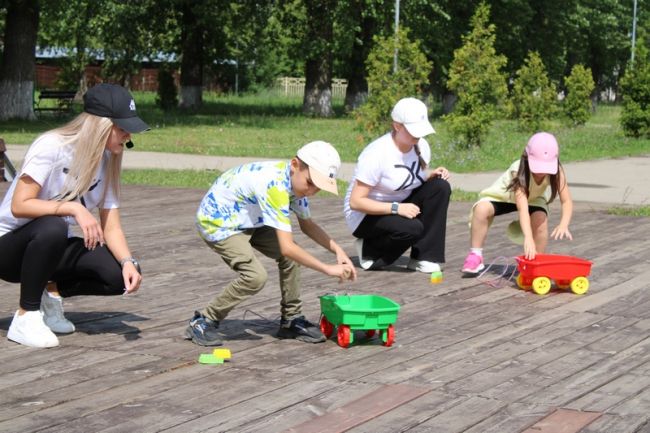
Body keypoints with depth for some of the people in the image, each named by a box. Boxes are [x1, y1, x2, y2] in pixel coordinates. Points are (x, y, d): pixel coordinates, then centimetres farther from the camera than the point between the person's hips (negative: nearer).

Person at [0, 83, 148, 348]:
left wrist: (128, 262, -22)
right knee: (52, 227, -40)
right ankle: (25, 317, -21)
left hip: (53, 248, 6)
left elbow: (111, 227, -4)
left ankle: (52, 292, 6)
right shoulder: (51, 147, -22)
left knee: (122, 275, -18)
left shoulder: (107, 161, -2)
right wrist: (74, 208, -33)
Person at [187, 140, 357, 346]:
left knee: (291, 256, -4)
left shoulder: (296, 180, -8)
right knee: (255, 276, -23)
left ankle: (291, 320, 11)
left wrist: (337, 250, -8)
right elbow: (286, 247, -37)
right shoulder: (275, 187, -36)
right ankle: (203, 321, -6)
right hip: (216, 221, -9)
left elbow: (307, 224, 7)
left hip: (246, 219, 9)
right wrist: (328, 269, -31)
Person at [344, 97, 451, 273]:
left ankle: (424, 258, -12)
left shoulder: (421, 147, -4)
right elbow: (355, 202, -26)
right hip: (365, 216, -7)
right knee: (412, 228, -34)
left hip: (400, 205, 7)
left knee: (440, 187, -16)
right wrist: (396, 208, -33)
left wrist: (432, 174, -9)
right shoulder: (377, 154, -26)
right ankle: (369, 250, -3)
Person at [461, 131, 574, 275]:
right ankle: (475, 255, -16)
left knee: (541, 220, -30)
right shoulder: (519, 172, -40)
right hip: (503, 195, -2)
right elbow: (522, 207, -50)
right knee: (481, 209, -31)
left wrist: (564, 225, -51)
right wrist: (528, 238, -62)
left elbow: (567, 201, -30)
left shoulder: (556, 171, -29)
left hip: (534, 198, 3)